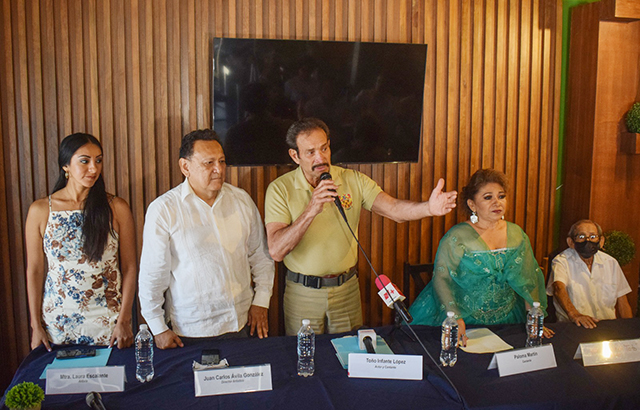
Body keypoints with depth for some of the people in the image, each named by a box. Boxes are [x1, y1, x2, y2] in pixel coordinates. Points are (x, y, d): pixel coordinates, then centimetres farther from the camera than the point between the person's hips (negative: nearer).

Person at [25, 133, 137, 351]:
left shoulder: (117, 208, -3)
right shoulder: (40, 210, 0)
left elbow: (129, 267, -3)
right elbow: (34, 271, 3)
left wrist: (124, 321, -8)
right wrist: (36, 326, 2)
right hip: (58, 322, 1)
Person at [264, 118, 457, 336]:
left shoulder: (353, 180, -3)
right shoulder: (280, 189, -11)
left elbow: (394, 209, -16)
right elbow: (276, 251, -21)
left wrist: (429, 207, -37)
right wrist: (311, 210, -31)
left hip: (346, 290, 2)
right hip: (303, 292, -2)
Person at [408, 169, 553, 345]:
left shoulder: (517, 234, 10)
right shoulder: (457, 237, -6)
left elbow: (529, 280, 13)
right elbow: (441, 279, -12)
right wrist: (455, 318, -24)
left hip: (506, 322, 4)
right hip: (465, 322, -4)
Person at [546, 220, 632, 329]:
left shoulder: (611, 263, 14)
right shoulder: (562, 261, -1)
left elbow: (622, 303, 17)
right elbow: (559, 288, -21)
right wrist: (574, 314, -40)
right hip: (573, 327, -4)